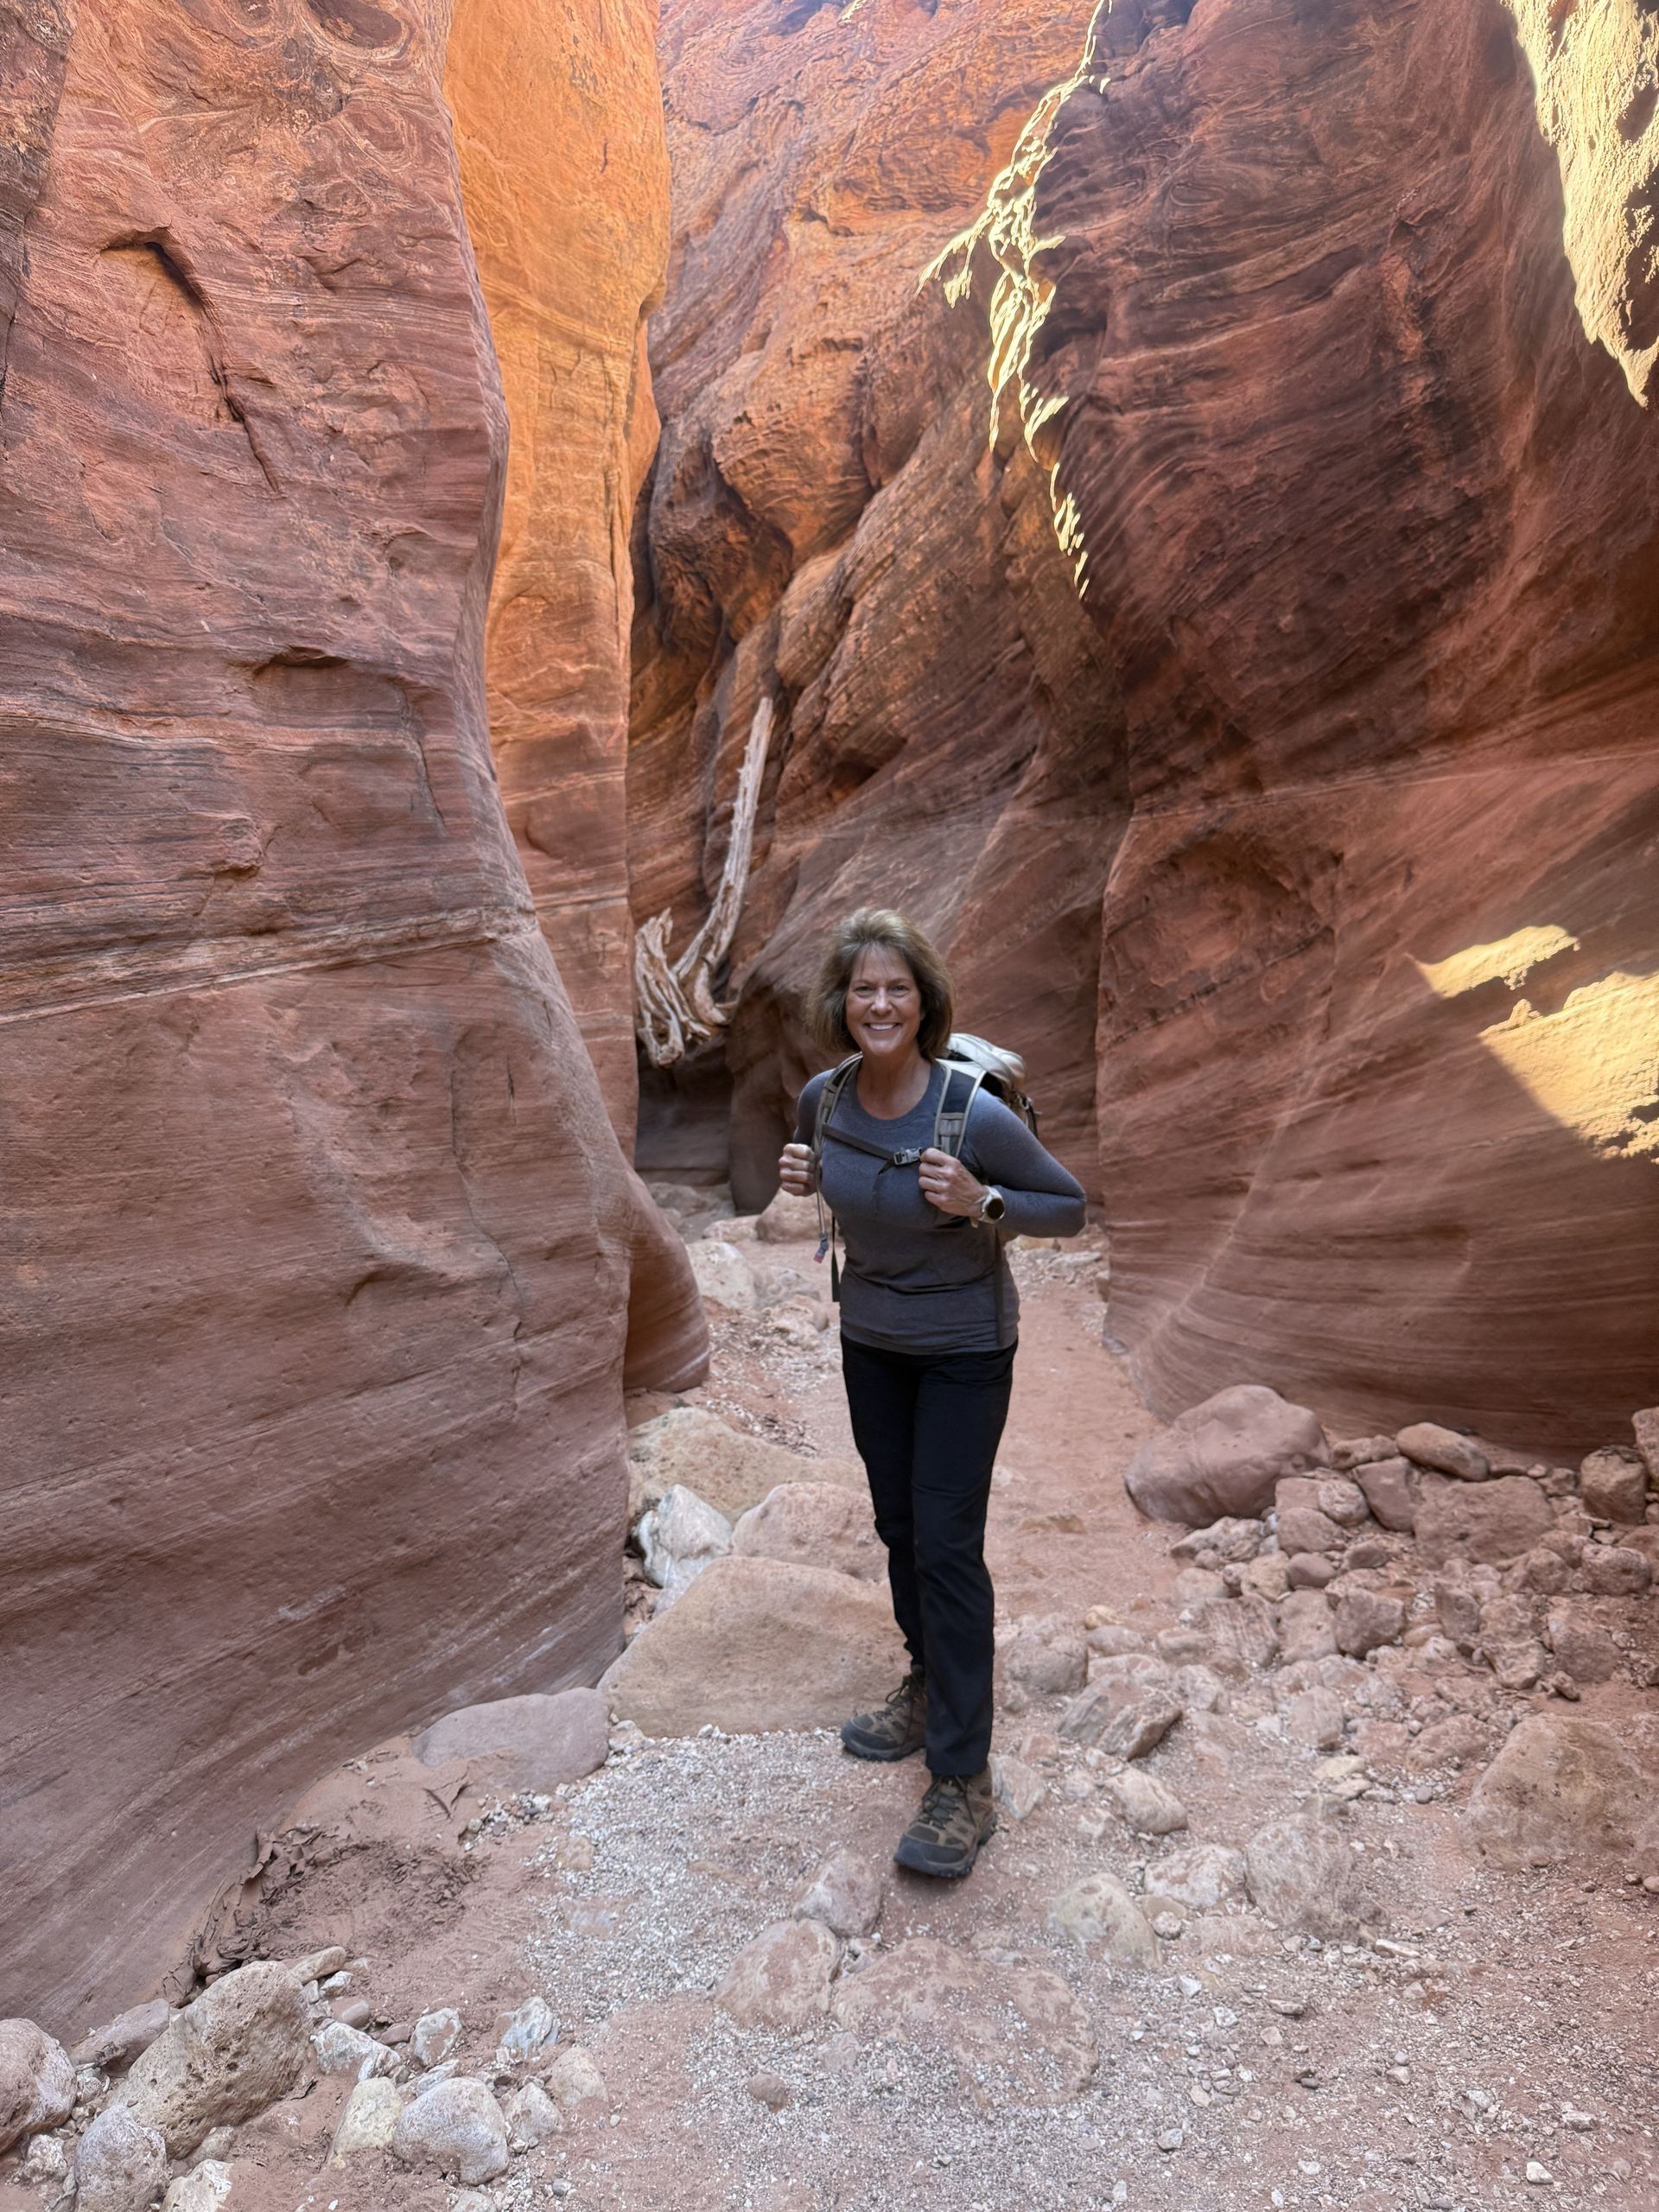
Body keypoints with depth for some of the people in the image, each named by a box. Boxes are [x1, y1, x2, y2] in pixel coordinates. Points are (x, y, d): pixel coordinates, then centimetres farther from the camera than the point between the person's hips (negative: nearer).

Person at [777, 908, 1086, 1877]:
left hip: (965, 1350, -5)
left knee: (947, 1545, -5)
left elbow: (1070, 1208, -14)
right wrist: (803, 1177, -10)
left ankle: (964, 1781, 7)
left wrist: (980, 1203, -30)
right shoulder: (825, 1098, -11)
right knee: (900, 1526, 19)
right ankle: (930, 1689, 42)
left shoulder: (976, 1115, -26)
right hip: (871, 1340, 6)